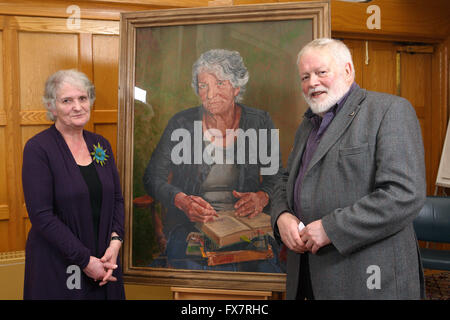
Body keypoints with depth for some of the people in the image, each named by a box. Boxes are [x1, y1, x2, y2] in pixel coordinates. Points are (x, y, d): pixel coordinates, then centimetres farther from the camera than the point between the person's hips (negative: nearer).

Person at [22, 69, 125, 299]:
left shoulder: (101, 144, 5)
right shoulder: (38, 148, -11)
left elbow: (117, 199, 8)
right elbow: (41, 215, -16)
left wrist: (115, 242, -8)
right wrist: (85, 260, -16)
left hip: (102, 261, 5)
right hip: (56, 266, -5)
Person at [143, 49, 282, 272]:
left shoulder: (259, 123, 3)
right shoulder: (181, 124, 1)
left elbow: (276, 178, 9)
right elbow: (153, 177, 3)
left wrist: (262, 197, -14)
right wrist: (181, 201, -16)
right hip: (189, 227, -1)